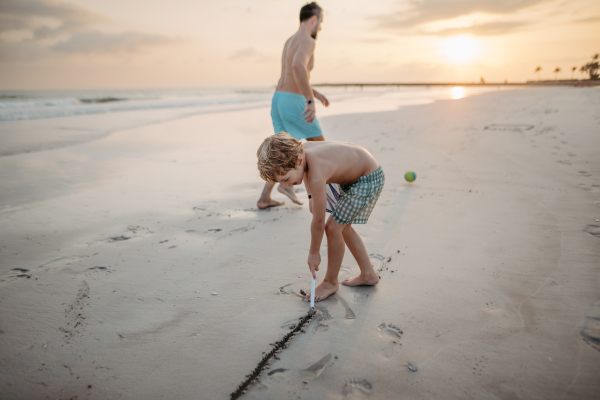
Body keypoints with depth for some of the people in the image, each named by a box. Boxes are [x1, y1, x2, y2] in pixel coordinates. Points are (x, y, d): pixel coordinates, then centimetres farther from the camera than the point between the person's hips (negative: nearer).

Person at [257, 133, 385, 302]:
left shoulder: (316, 178, -38)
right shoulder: (298, 150, -15)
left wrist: (314, 253, -12)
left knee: (333, 227, -9)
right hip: (355, 172, 9)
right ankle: (368, 274, 31)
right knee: (343, 226, 16)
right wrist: (311, 196, 1)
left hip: (369, 180, -9)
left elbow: (318, 222, -26)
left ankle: (331, 282, 13)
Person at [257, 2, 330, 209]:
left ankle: (265, 198, 9)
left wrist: (314, 92, 34)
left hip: (278, 101, 9)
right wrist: (310, 101, -36)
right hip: (294, 104, -9)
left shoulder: (290, 42, 21)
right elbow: (298, 67, -34)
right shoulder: (307, 41, -12)